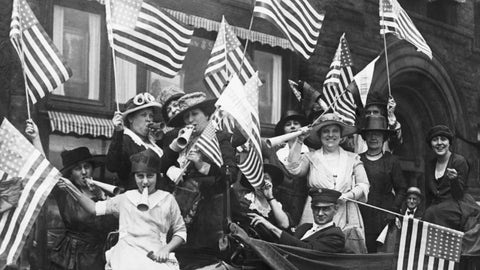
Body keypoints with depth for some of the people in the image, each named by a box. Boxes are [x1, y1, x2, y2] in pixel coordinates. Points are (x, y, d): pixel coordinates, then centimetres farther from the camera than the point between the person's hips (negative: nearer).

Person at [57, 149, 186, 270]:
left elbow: (180, 231, 16)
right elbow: (94, 208, 17)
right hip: (126, 253, 1)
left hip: (157, 258, -1)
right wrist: (72, 188, 7)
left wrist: (166, 249, -2)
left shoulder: (167, 200, 12)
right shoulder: (125, 198, 16)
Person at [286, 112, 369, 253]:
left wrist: (349, 195, -9)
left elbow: (364, 185, 10)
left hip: (346, 219, 1)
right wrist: (299, 141, -6)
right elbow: (294, 169, -5)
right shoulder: (311, 157, 11)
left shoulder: (352, 159, 15)